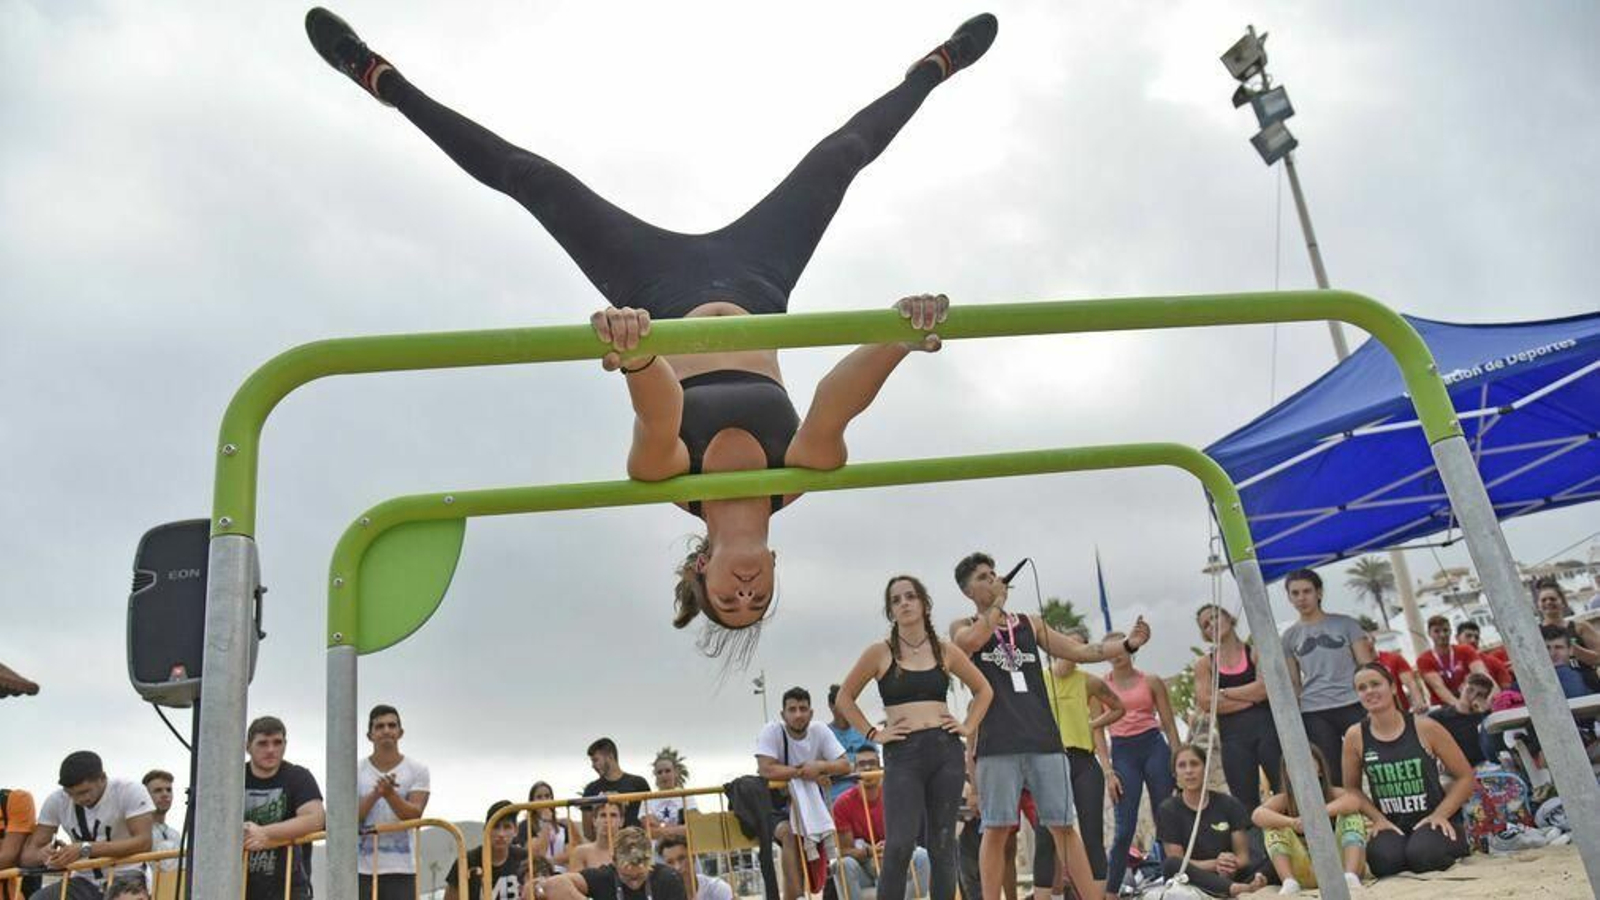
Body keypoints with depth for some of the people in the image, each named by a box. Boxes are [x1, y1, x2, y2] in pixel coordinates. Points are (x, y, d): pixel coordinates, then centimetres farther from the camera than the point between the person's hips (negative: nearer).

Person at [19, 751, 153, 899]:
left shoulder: (130, 791, -15)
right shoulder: (56, 801, -3)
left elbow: (143, 842, -25)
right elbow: (28, 853, -1)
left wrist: (86, 849, -33)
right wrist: (43, 854, -26)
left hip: (125, 878, -4)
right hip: (85, 882, 4)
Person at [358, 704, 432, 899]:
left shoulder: (417, 770, 2)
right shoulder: (356, 772, 5)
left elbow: (414, 815, -9)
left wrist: (390, 794, -26)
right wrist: (375, 795, -21)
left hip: (401, 868, -1)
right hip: (362, 867, 1)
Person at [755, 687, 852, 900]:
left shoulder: (820, 731, -5)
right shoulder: (771, 731, -16)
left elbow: (844, 765, -9)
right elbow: (766, 770, -29)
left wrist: (820, 766, -29)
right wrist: (803, 771, -23)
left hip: (811, 801, 4)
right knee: (789, 833, -32)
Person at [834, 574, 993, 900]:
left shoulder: (945, 651, 8)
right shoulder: (880, 652, 1)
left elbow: (984, 690, 20)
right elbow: (845, 697, 8)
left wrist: (968, 727, 8)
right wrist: (873, 734, 0)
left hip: (947, 750, 3)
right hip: (902, 754, -3)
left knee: (942, 844, 6)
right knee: (900, 844, -13)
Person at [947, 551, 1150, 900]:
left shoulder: (1030, 623, 18)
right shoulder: (963, 626, 8)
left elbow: (1080, 651, 14)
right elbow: (970, 642, -17)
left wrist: (1127, 644, 0)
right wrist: (998, 602, -5)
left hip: (1043, 738, 3)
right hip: (997, 742, -3)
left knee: (1064, 826, 5)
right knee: (996, 829, -2)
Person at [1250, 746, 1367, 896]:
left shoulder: (1332, 794, 0)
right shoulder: (1284, 800, 1)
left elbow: (1355, 800, -26)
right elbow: (1257, 815, -22)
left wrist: (1321, 813, -44)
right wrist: (1292, 822, -41)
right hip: (1305, 874, 0)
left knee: (1351, 815, -16)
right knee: (1274, 825, -15)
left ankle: (1351, 876, -34)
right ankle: (1289, 882, -31)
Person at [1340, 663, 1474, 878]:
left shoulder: (1424, 727, -6)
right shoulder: (1355, 736, -1)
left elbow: (1466, 777, 1)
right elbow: (1352, 787, 11)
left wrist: (1440, 814, -11)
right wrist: (1378, 818, -5)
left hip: (1434, 821, 0)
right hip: (1391, 826, 0)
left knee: (1421, 856, -32)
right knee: (1383, 861, -32)